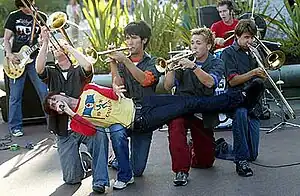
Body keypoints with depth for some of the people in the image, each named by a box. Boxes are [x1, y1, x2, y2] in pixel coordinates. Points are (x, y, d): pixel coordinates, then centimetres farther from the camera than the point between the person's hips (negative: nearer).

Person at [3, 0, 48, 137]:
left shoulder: (41, 17, 6)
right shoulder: (14, 16, 4)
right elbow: (6, 39, 5)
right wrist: (9, 55, -11)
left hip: (34, 59, 0)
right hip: (17, 60, 0)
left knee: (45, 92, -3)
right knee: (15, 96, 2)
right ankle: (15, 127, 12)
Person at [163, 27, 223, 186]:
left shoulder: (216, 64, 5)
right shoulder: (184, 62, 10)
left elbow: (209, 82, -17)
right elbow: (167, 86, 3)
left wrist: (193, 66, -28)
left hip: (204, 112, 0)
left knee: (206, 162, 7)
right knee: (175, 125, -38)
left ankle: (195, 150, 43)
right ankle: (181, 170, -28)